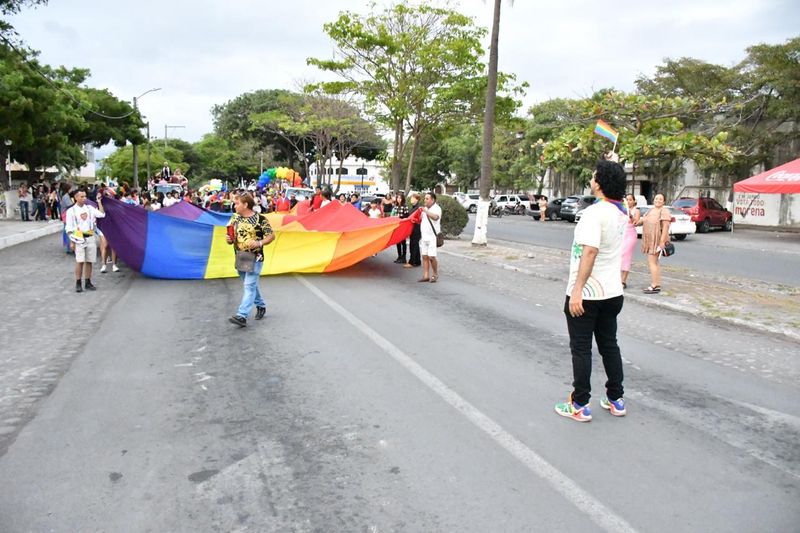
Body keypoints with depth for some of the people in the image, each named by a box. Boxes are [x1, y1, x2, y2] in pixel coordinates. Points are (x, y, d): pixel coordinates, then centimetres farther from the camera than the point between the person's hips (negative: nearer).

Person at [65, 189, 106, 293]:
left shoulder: (89, 208, 10)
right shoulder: (71, 211, 0)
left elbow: (102, 214, -2)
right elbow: (69, 228, -1)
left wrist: (99, 202, -1)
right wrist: (72, 241, -7)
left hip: (90, 238, 4)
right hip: (79, 238, -4)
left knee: (89, 261, 7)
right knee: (80, 261, -7)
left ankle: (88, 283, 16)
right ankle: (78, 284, 1)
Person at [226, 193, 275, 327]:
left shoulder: (260, 218, -9)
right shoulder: (235, 219, 8)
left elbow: (271, 236, -6)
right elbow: (230, 238, 15)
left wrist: (259, 243, -21)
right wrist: (229, 239, -9)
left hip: (255, 258, -6)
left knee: (249, 286, -11)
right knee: (251, 285, 18)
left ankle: (242, 316, -17)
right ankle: (260, 306, 37)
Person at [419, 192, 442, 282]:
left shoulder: (437, 208, -7)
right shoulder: (425, 209, 17)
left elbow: (435, 217, -28)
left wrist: (426, 211, -37)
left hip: (432, 236, -7)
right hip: (424, 236, 7)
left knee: (431, 257, -7)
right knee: (425, 256, 6)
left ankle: (435, 275, 8)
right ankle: (425, 276, 11)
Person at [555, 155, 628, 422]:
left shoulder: (594, 212, -20)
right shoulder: (621, 211, 5)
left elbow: (590, 251, -29)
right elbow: (615, 188, 30)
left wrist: (577, 290, -30)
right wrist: (613, 164, 33)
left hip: (586, 294, -8)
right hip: (613, 293, 8)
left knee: (581, 349, 2)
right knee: (609, 345, 17)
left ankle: (580, 405, 10)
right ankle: (616, 400, 27)